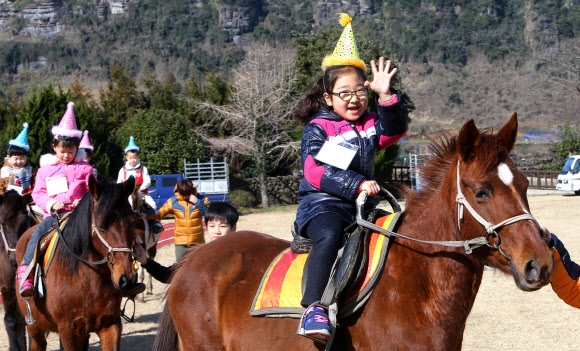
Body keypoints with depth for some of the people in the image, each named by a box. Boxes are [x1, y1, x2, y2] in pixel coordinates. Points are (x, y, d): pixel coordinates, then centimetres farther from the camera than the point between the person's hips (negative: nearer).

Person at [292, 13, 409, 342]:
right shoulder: (318, 128, -1)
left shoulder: (371, 124, 17)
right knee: (330, 235, -37)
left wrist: (387, 96, -16)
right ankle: (314, 308, -45)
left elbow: (396, 130, -2)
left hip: (361, 205, 7)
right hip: (322, 204, -7)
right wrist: (357, 185, -23)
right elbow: (316, 171, -14)